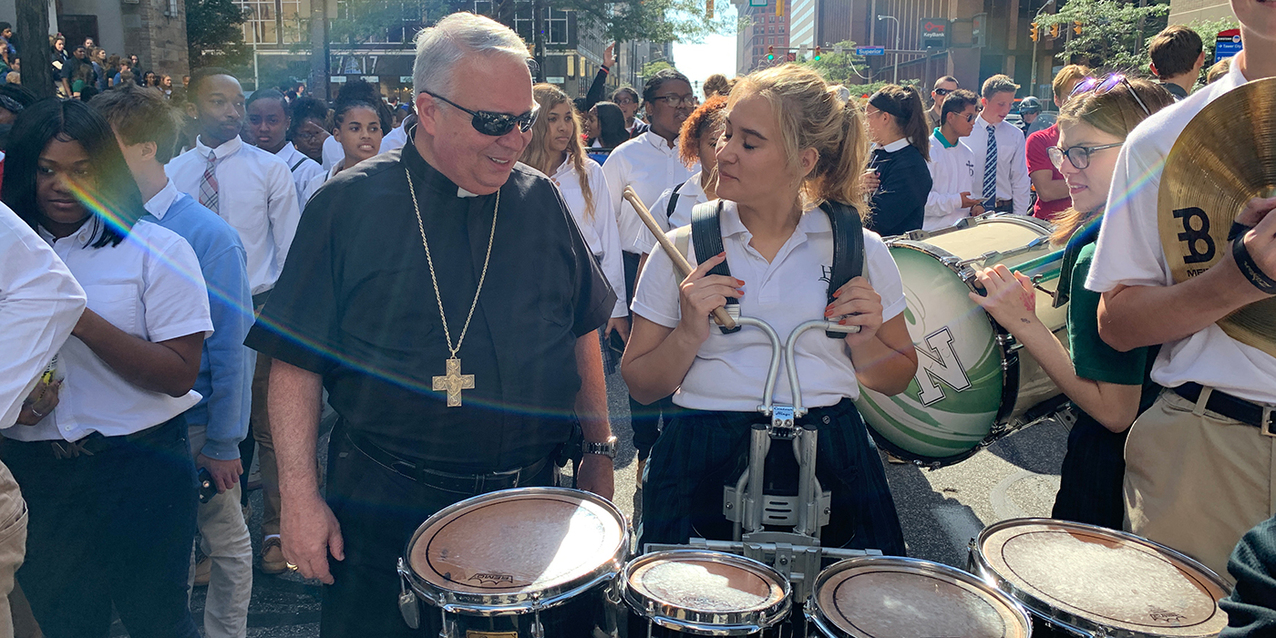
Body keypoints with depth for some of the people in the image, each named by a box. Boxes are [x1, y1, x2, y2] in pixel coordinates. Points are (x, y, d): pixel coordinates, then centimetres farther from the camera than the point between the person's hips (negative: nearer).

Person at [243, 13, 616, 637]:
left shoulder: (540, 200, 2)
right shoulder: (349, 205, -8)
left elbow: (582, 333, 11)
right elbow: (297, 361, -6)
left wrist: (599, 450, 9)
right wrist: (300, 494, -10)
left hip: (529, 497, 4)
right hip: (386, 510, -3)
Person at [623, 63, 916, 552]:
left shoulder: (860, 250, 1)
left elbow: (896, 380, 12)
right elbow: (641, 387, 2)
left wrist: (864, 341, -8)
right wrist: (690, 334, -15)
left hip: (829, 460, 1)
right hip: (703, 461, -1)